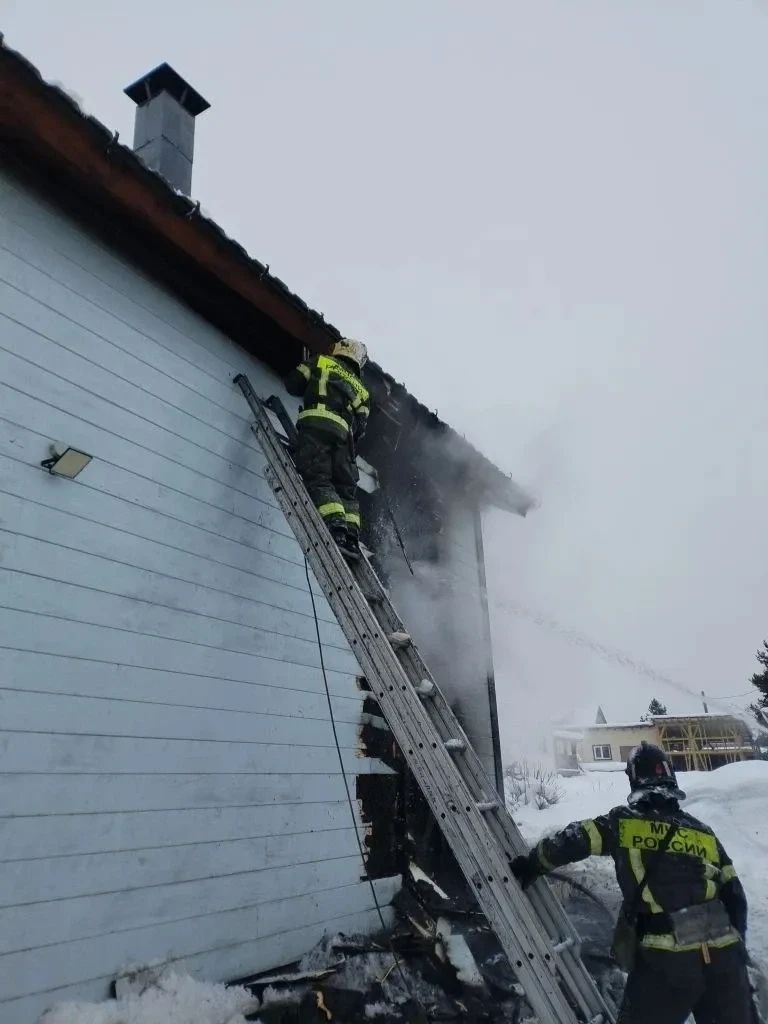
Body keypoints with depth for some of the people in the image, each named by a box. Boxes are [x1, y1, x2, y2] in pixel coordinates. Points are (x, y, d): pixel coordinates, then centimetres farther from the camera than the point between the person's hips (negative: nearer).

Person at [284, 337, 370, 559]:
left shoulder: (321, 362, 22)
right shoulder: (361, 389, 30)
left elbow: (292, 383, 19)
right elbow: (360, 427, 17)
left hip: (316, 424, -4)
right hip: (344, 433, 4)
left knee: (318, 478, -13)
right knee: (346, 488, 6)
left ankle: (336, 526, -32)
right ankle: (352, 536, -8)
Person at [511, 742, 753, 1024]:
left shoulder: (622, 822, 2)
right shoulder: (705, 833, 12)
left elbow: (572, 841, 0)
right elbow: (735, 898, 13)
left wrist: (531, 865, 14)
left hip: (664, 959, -3)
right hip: (723, 956, 4)